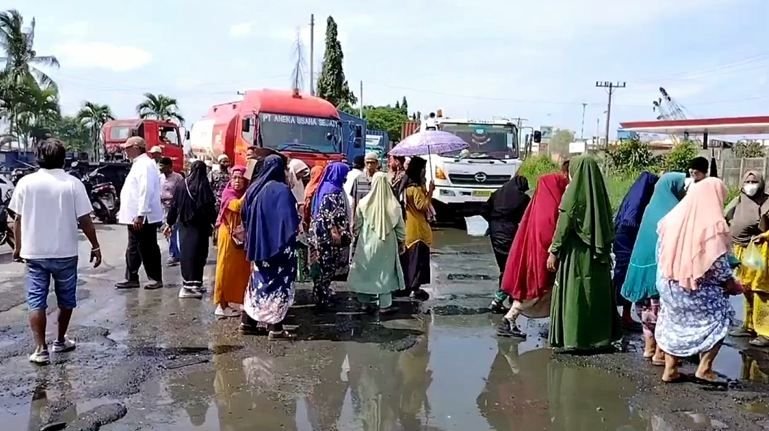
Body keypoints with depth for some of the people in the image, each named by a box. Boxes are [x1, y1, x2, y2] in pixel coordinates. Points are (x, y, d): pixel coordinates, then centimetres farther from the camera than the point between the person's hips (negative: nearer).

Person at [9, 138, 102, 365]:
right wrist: (95, 246, 1)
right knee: (66, 299, 16)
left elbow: (18, 219, 2)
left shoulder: (26, 182, -3)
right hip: (65, 252, -1)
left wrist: (18, 247, 15)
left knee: (36, 301, 5)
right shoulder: (73, 183, -8)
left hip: (34, 252, 1)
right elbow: (84, 220, -8)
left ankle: (40, 350, 1)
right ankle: (60, 341, 28)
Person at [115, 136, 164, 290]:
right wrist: (123, 212, 21)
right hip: (135, 217, 10)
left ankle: (156, 279, 8)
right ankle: (131, 278, 21)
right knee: (133, 249, 14)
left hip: (143, 218, -10)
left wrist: (140, 215, -26)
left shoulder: (145, 165, -15)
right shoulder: (138, 164, 17)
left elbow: (146, 191, -24)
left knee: (148, 249, -1)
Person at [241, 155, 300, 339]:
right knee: (277, 283, 1)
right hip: (277, 245, -7)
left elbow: (245, 217, 14)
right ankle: (275, 328, 3)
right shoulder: (281, 189, -15)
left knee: (258, 282, 16)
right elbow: (291, 220, -21)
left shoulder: (254, 187, 7)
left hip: (258, 245, 7)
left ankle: (248, 322, 20)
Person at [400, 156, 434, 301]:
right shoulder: (416, 188, -18)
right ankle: (415, 287, -2)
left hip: (409, 227, 9)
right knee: (418, 258, -4)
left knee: (408, 257, 13)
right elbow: (422, 206, -22)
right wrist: (430, 191, -20)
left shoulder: (408, 186, 12)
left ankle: (407, 285, 20)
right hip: (417, 228, -9)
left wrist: (425, 190, 9)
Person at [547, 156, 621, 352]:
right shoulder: (599, 193, 5)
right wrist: (604, 248, 18)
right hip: (597, 253, 6)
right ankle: (600, 337, 20)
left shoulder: (573, 193, -12)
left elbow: (563, 225, -13)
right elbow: (607, 224, 10)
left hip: (576, 252, -6)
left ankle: (571, 339, 2)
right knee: (597, 292, 12)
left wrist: (554, 251, -8)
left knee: (573, 294, 0)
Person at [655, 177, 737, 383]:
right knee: (720, 317, 13)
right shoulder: (714, 225, -14)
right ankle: (704, 368, 9)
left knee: (674, 322, 19)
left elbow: (660, 252, 6)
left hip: (668, 283, 5)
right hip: (698, 288, -5)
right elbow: (719, 263, -11)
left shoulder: (672, 217, 1)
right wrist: (733, 285, 5)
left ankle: (670, 369, 20)